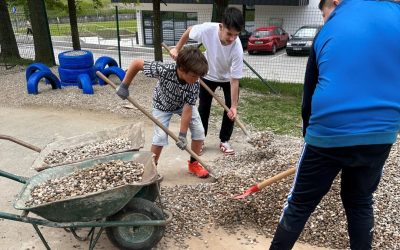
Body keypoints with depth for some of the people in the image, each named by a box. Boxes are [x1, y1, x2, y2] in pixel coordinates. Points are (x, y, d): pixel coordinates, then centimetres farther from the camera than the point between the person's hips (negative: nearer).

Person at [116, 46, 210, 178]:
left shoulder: (195, 85, -34)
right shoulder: (164, 70, -41)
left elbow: (187, 109, -28)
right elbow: (136, 63, -32)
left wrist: (182, 134, -27)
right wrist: (124, 86, -26)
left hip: (184, 104, 2)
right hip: (162, 104, -2)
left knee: (199, 131, -7)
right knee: (161, 135, -15)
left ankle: (193, 163, 15)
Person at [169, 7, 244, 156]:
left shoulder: (237, 49, -38)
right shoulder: (207, 29, -35)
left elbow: (234, 80, -32)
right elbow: (189, 31, -10)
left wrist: (234, 106, -34)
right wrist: (177, 49, -8)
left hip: (228, 78, -1)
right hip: (209, 74, 1)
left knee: (230, 109, -4)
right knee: (203, 107, 6)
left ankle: (224, 141, 15)